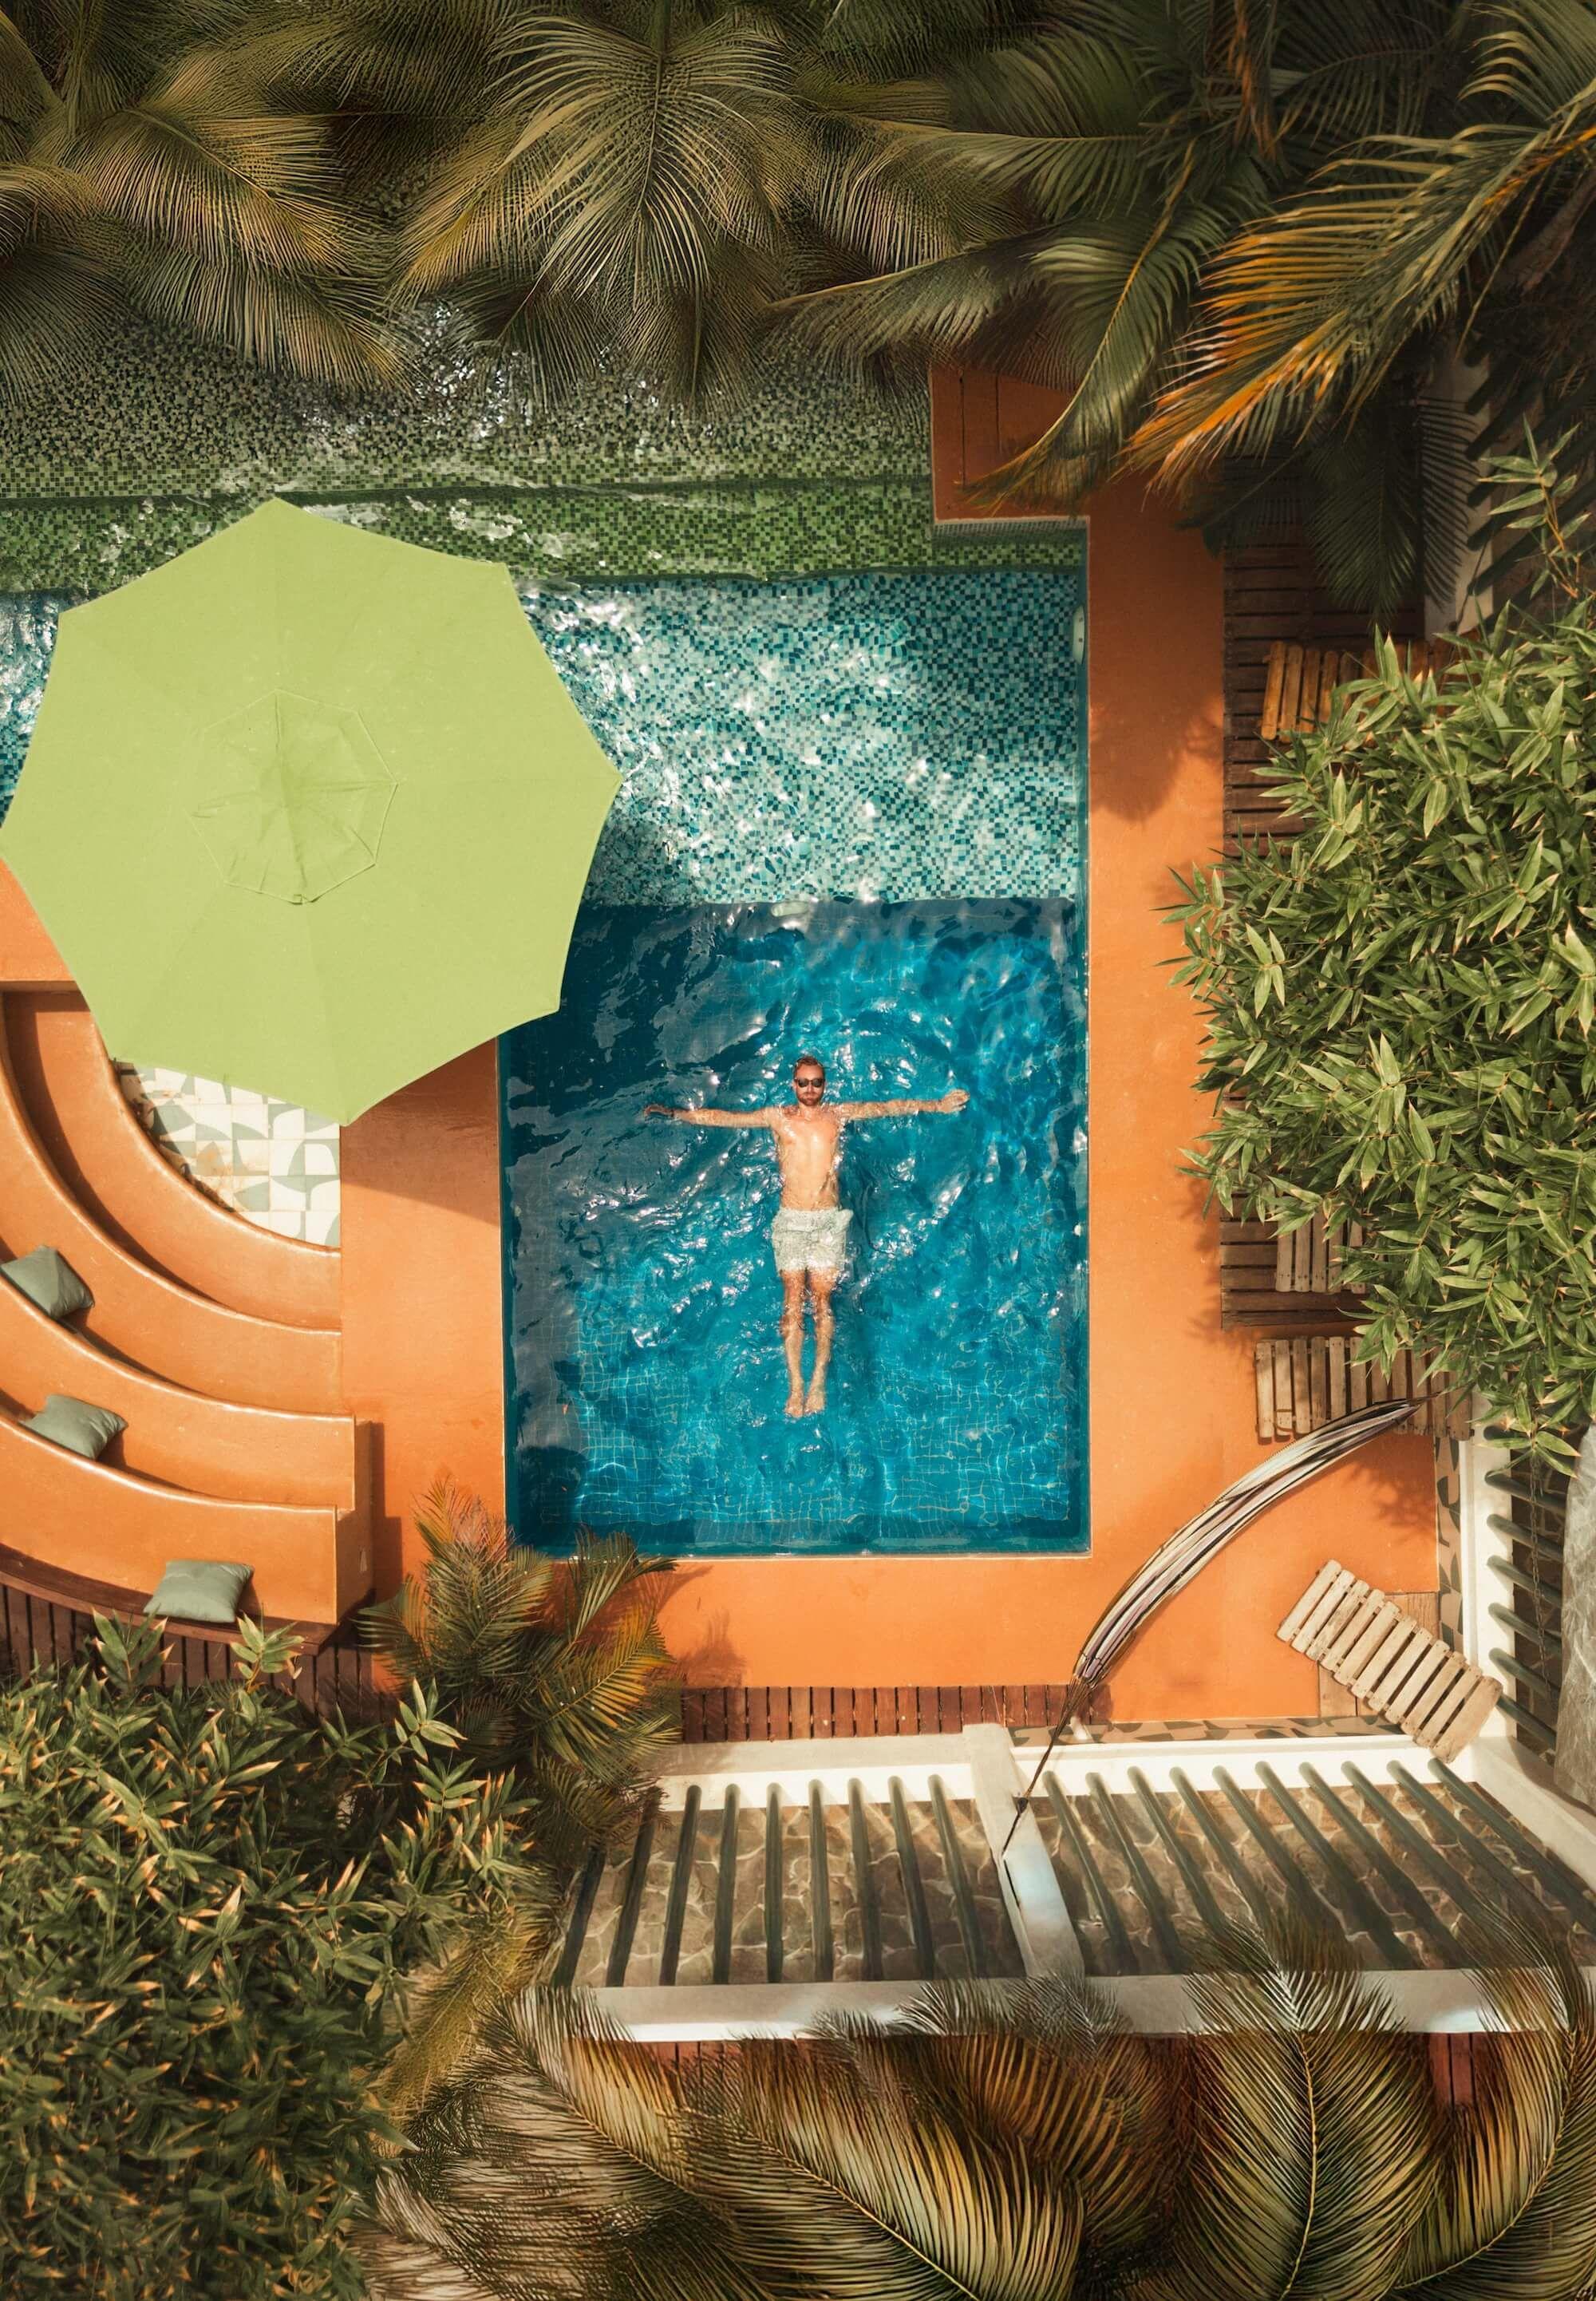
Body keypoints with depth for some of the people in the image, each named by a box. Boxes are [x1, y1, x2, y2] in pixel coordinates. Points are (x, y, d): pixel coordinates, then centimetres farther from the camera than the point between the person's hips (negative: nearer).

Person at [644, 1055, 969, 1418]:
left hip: (829, 1222, 0)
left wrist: (935, 1105, 3)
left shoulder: (839, 1114, 7)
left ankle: (819, 1380, -5)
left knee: (822, 1299, -6)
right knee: (793, 1301, -4)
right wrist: (675, 1114, 3)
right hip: (790, 1221, 0)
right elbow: (724, 1118, 6)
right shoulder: (778, 1117, 7)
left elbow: (888, 1107, 7)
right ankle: (795, 1385, -4)